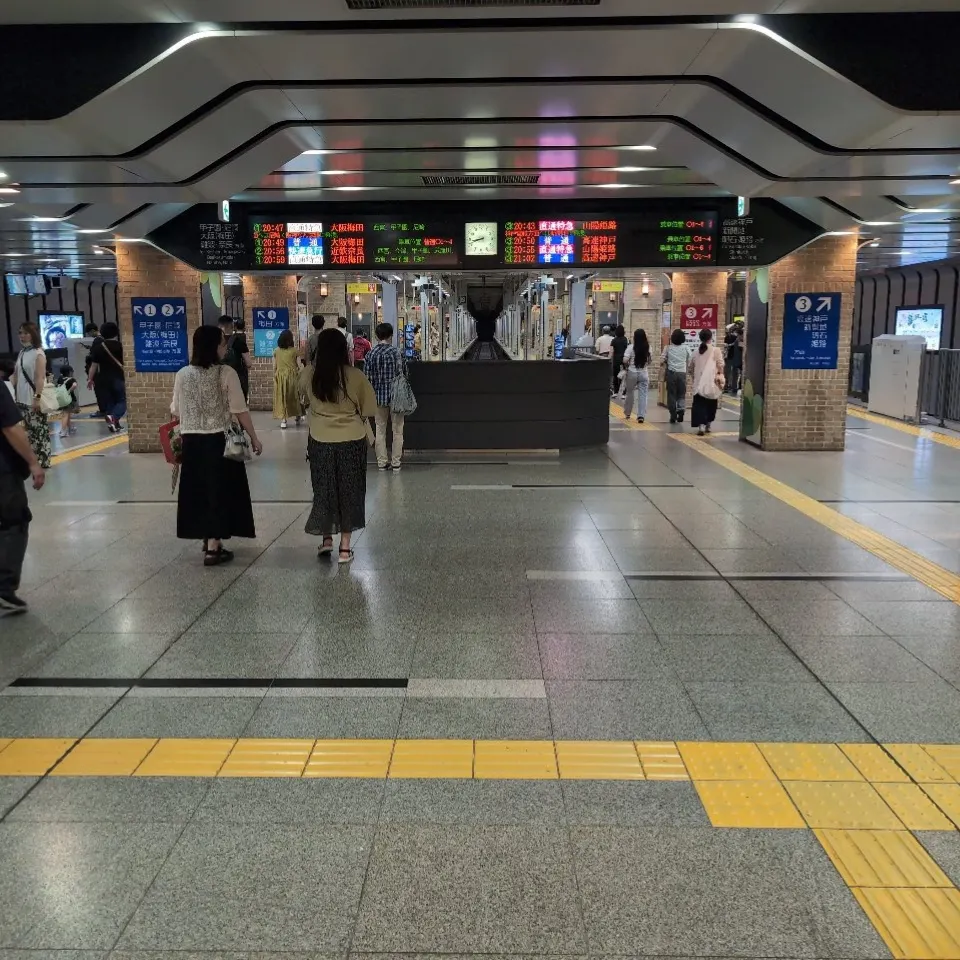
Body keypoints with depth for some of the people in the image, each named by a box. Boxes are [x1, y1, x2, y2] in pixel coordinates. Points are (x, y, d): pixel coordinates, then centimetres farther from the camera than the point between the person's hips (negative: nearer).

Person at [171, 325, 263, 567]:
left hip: (191, 442, 4)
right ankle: (213, 548, 5)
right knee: (219, 491, 3)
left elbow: (176, 411, 8)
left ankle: (209, 539, 29)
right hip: (219, 441, -4)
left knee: (199, 491, 15)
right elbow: (240, 410, -10)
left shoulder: (182, 375, 2)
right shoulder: (226, 373, -11)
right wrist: (254, 438, -1)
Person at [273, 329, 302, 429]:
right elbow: (298, 365, -9)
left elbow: (274, 367, 4)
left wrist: (275, 377, 13)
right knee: (293, 396, 14)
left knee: (281, 397, 6)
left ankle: (283, 420, 0)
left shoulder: (276, 351, 0)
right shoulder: (294, 350, -7)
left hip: (279, 376, 1)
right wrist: (299, 374, 0)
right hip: (291, 376, -1)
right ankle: (297, 417, 26)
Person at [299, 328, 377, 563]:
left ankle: (326, 538, 22)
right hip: (352, 441, -1)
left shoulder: (308, 375, -7)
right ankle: (345, 546, 14)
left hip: (321, 442, 1)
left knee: (324, 489, 18)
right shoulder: (355, 376, -12)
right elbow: (368, 410, -6)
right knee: (348, 491, 10)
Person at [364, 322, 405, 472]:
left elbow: (367, 377, 0)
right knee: (397, 429, 7)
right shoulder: (395, 352, -10)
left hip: (378, 396, 3)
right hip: (395, 395, -3)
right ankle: (396, 462, 10)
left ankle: (382, 462, 15)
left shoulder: (370, 354, -2)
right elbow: (400, 375, -10)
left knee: (380, 429, 12)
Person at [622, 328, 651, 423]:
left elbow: (625, 360, -17)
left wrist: (626, 365, 2)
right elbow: (649, 361, 2)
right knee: (643, 395, 0)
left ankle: (627, 414, 30)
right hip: (644, 373, 2)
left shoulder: (631, 347, -10)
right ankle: (641, 416, -10)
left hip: (632, 372, -1)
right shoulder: (648, 348, 0)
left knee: (630, 393, 16)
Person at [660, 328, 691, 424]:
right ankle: (681, 409, -15)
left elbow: (662, 361, -3)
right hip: (682, 373, 1)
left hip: (671, 373, -1)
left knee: (671, 394, 6)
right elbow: (689, 361, 6)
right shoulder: (686, 348, 2)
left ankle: (673, 416, 6)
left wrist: (665, 365, 16)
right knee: (681, 394, 10)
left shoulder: (668, 348, -1)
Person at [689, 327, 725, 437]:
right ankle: (707, 425, 24)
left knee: (699, 405, -1)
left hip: (699, 383, 2)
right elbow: (720, 366, -7)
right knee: (711, 405, 15)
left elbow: (690, 368, 15)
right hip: (712, 383, -2)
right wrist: (721, 378, 5)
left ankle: (701, 426, -17)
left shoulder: (696, 352, 10)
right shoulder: (716, 350, -3)